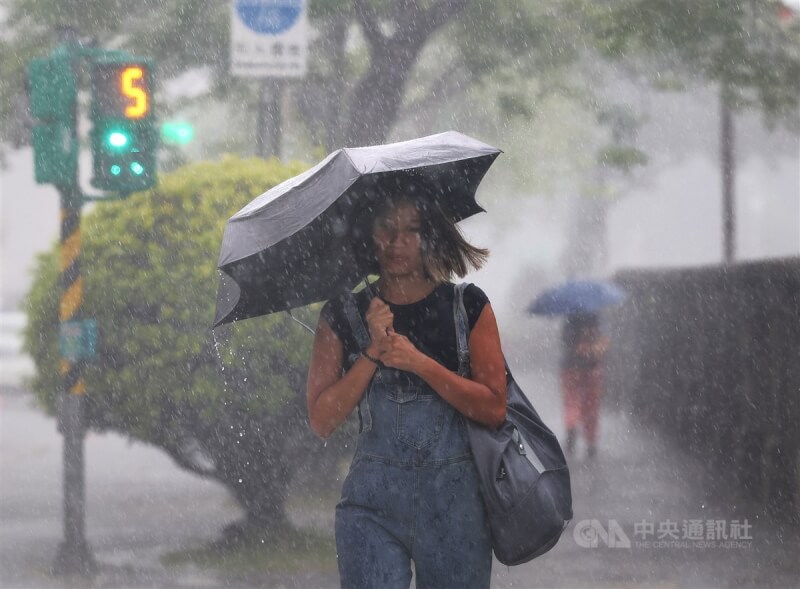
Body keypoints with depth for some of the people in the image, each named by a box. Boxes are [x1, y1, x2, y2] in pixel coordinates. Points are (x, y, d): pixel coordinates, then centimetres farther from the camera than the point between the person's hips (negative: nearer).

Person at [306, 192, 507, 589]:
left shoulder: (468, 307, 5)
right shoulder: (343, 315, 7)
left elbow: (494, 409, -2)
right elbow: (322, 421, 0)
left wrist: (419, 362, -12)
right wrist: (373, 353, -10)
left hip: (454, 496, 0)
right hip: (372, 500, 0)